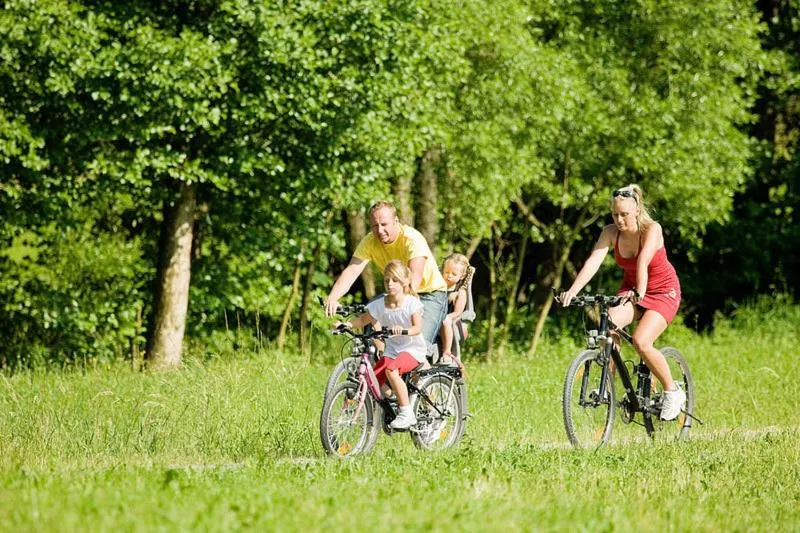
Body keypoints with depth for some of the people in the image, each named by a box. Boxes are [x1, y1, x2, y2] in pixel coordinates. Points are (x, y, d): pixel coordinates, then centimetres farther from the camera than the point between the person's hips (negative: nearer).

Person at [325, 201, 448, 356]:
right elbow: (352, 270, -24)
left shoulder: (412, 239, -28)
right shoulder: (370, 241, -14)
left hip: (431, 292, -6)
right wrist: (332, 298, -41)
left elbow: (415, 276, -42)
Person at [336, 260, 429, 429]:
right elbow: (363, 320, 10)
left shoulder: (411, 303, -11)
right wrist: (347, 324, -10)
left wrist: (403, 330, -39)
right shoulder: (379, 305, 0)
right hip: (392, 350, 5)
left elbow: (417, 328, -18)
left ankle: (406, 413, -24)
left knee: (391, 370, -32)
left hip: (412, 348, -5)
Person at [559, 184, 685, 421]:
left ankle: (672, 392, -5)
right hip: (631, 289, 4)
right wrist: (572, 290, -41)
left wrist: (640, 292, -58)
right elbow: (593, 261, -26)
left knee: (641, 341, -25)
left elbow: (643, 261, -42)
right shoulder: (610, 232, -13)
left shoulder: (652, 230, -24)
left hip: (663, 291, -4)